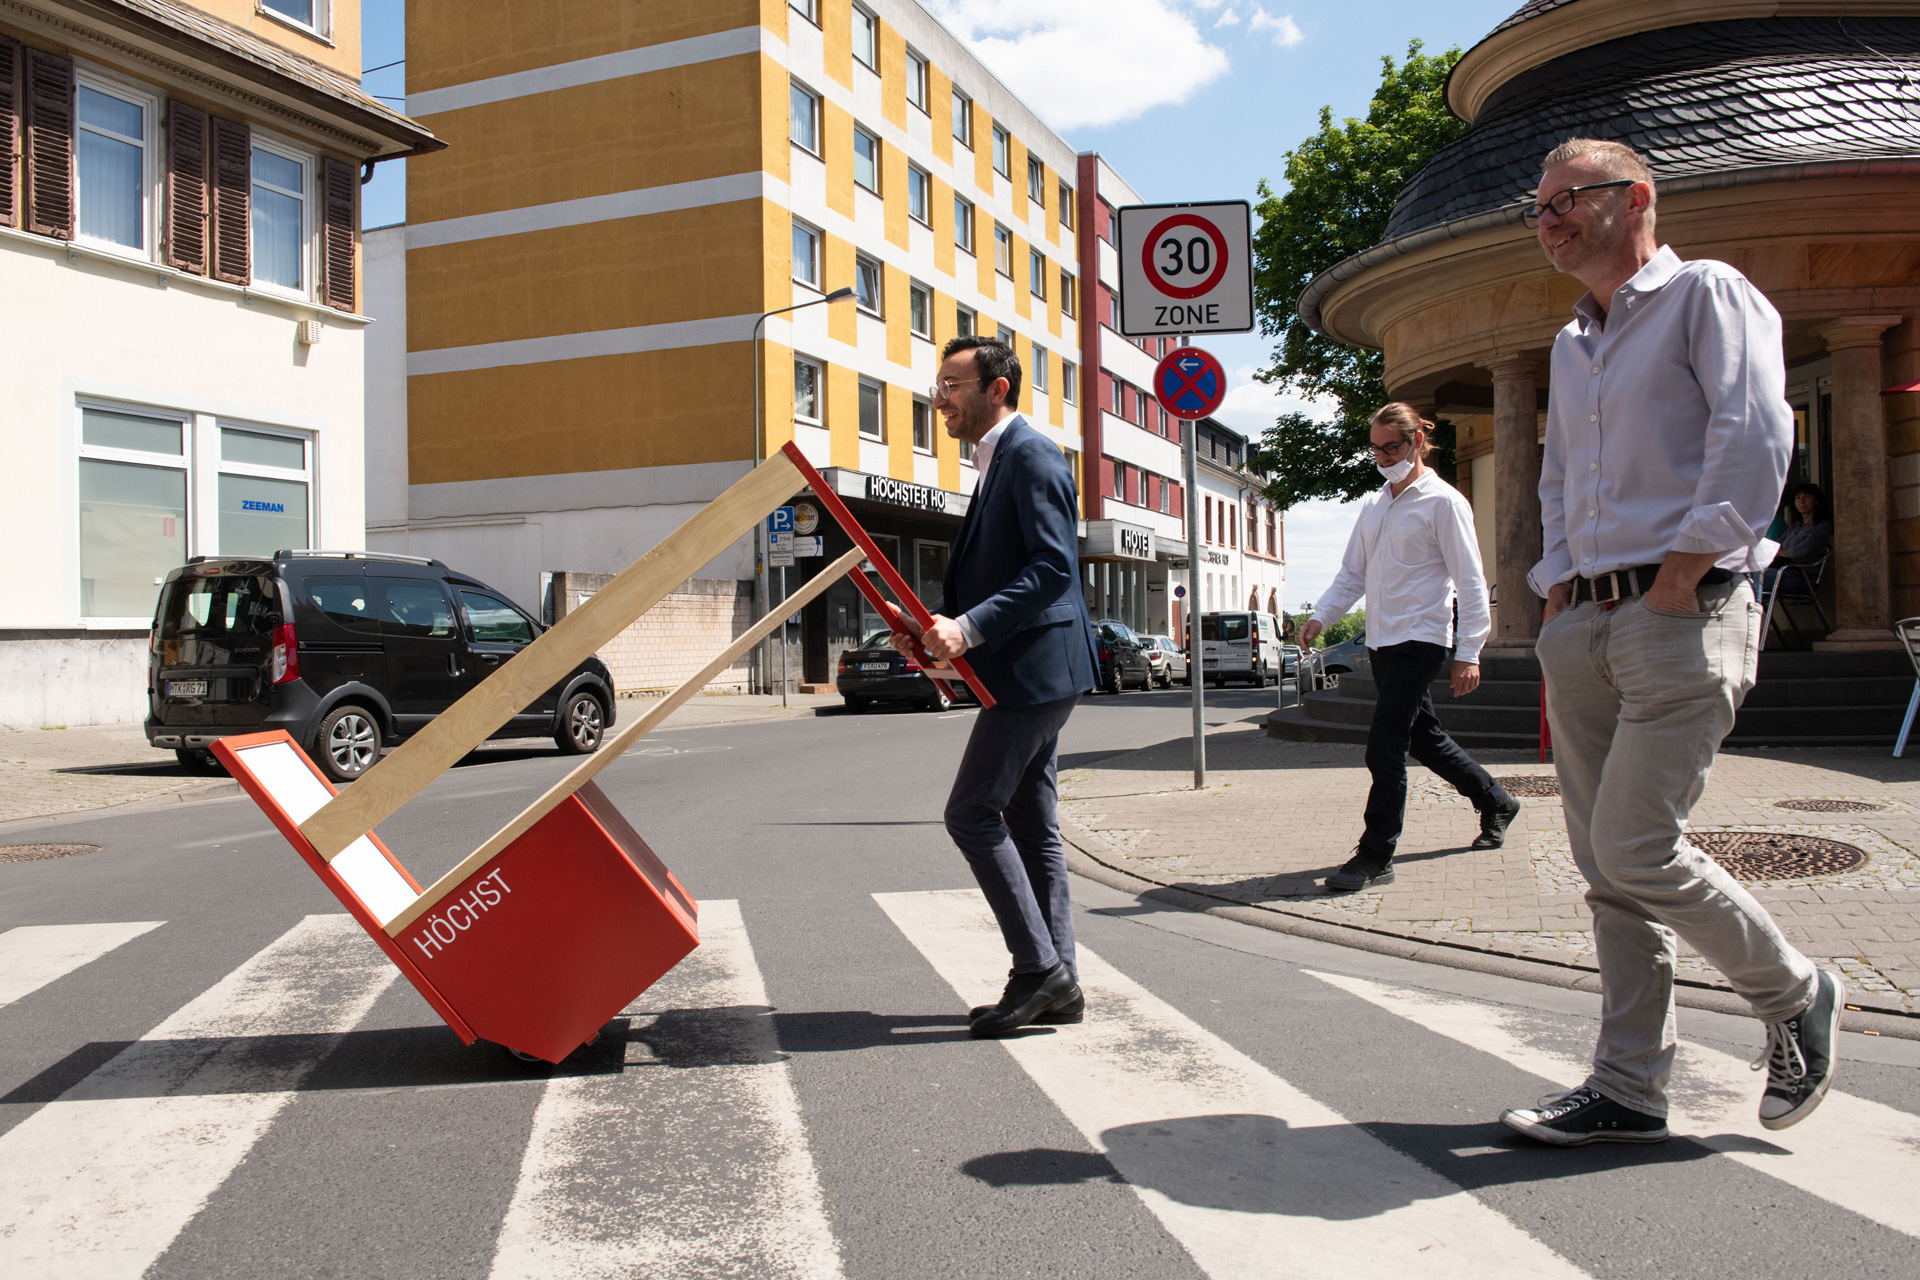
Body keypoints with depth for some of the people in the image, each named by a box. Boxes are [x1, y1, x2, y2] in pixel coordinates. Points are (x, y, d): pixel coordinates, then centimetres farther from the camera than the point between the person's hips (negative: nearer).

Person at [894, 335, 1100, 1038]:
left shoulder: (1031, 454, -12)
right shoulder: (997, 461, 20)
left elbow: (1053, 567, -22)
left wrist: (970, 629, -27)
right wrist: (940, 625, 10)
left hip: (1035, 666, -11)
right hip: (1026, 670, 11)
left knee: (972, 813, -10)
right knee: (1031, 824, 11)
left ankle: (1040, 967, -3)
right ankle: (1055, 982, 17)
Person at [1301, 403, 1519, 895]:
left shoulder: (1442, 502, -6)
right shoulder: (1374, 504, 15)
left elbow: (1469, 581, -8)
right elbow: (1353, 572, 18)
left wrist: (1468, 652, -12)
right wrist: (1321, 617, 3)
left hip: (1419, 640, -8)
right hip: (1381, 641, 8)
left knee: (1384, 747, -12)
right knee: (1424, 738, 17)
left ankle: (1375, 857, -6)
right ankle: (1495, 801, 38)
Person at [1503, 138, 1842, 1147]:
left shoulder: (1705, 294, 0)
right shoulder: (1572, 345, 22)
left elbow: (1754, 439, -14)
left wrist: (1678, 575, -16)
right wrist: (1560, 588, 13)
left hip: (1679, 617, -8)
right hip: (1582, 627, 8)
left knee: (1636, 849, -12)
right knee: (1607, 867, 6)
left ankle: (1795, 997, 13)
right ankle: (1628, 1089, 13)